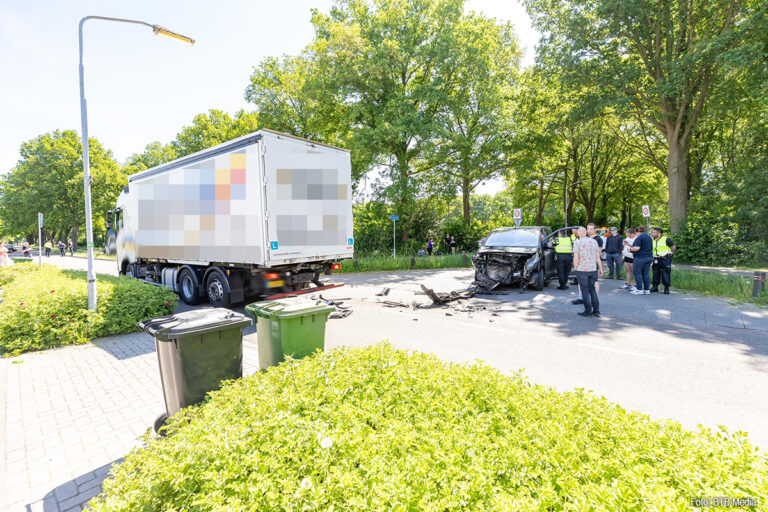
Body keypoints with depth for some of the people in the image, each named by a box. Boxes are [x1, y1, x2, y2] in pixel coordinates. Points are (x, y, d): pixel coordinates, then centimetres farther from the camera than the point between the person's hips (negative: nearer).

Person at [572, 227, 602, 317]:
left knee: (585, 291, 4)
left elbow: (576, 257, -13)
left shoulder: (577, 243, -7)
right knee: (592, 289, 16)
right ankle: (596, 310, 16)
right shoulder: (594, 241, 5)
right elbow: (598, 256, 5)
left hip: (582, 270, -4)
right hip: (593, 269, 4)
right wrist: (600, 268, 13)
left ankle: (588, 311, 9)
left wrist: (575, 268, -1)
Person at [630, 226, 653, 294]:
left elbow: (636, 248, -21)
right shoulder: (649, 237, 15)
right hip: (649, 257, 8)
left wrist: (631, 249, -3)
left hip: (640, 257, -8)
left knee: (637, 273, -1)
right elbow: (651, 248, 23)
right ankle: (647, 290, 11)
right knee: (646, 273, 10)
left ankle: (640, 290, -3)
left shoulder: (639, 237, -12)